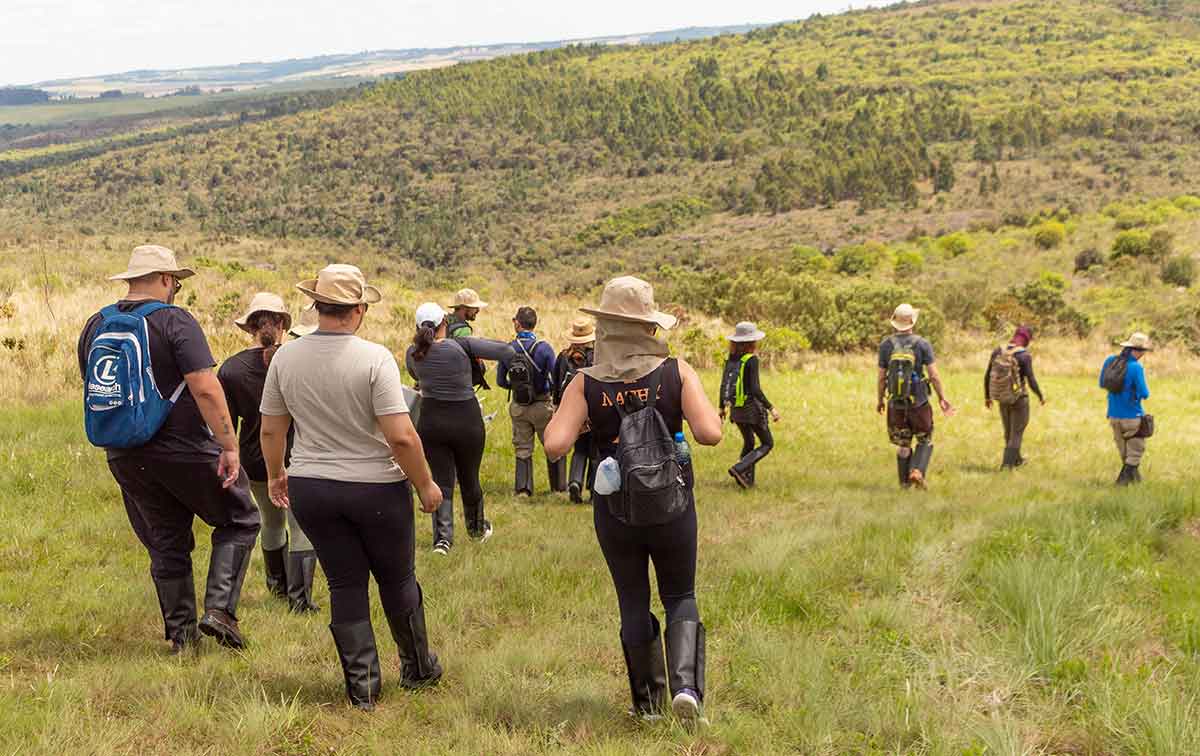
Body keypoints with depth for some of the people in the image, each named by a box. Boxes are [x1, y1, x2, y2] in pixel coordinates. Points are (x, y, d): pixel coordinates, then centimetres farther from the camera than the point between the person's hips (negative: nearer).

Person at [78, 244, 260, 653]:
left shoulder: (95, 325, 7)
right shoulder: (175, 321, -13)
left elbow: (91, 390, 17)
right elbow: (205, 389, -21)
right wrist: (230, 446, -17)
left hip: (125, 458, 6)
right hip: (183, 450, -6)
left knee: (166, 544, 17)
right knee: (239, 520, 10)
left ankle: (180, 632, 20)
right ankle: (220, 609, -3)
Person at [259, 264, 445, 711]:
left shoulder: (285, 357, -4)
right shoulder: (374, 358, -18)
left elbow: (271, 429, 5)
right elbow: (401, 437, -22)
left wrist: (275, 474, 22)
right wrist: (426, 485, -8)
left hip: (310, 489, 3)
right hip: (376, 489, -3)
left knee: (346, 585, 13)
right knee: (397, 580, 16)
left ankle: (362, 688, 15)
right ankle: (418, 670, 33)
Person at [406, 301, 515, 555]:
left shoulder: (413, 353, -5)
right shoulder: (462, 346, -17)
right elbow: (506, 351, -16)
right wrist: (478, 348, 2)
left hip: (431, 422, 2)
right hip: (466, 420, -2)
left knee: (441, 481, 6)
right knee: (469, 479, 17)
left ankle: (442, 537, -8)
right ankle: (477, 528, 38)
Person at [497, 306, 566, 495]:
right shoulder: (544, 348, -15)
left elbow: (501, 381, 2)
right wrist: (551, 390, 7)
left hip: (518, 407, 3)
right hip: (542, 405, -2)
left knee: (522, 449, 13)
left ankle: (522, 487, 8)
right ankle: (559, 486, 20)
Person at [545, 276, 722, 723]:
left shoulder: (586, 384, -9)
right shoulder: (677, 372, -10)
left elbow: (555, 445, -18)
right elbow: (709, 434, -18)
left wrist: (556, 415, 2)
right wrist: (707, 408, 2)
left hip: (614, 511, 1)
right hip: (672, 507, 0)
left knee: (633, 604, 16)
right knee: (680, 597, 17)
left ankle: (647, 702, 24)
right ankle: (686, 683, -5)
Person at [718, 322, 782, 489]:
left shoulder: (730, 359, 3)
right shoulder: (751, 360, -16)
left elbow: (723, 385, 6)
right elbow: (755, 389, -21)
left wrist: (722, 408, 17)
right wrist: (771, 408, -17)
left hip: (736, 409, 7)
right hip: (752, 407, -7)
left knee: (748, 442, 24)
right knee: (767, 444, 7)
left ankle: (747, 479, 20)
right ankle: (739, 468, -10)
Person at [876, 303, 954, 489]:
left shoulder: (886, 345, -4)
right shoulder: (922, 344, -9)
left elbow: (882, 377, -1)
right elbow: (933, 375, -10)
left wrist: (880, 400, 11)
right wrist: (942, 397, 1)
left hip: (896, 404, 2)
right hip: (919, 402, -2)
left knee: (903, 445, 14)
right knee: (925, 441, 14)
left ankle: (906, 482, 16)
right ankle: (917, 472, -7)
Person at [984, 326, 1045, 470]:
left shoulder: (998, 351, -3)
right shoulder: (1024, 356, -18)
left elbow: (987, 376, 1)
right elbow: (1031, 381, -19)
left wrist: (987, 396, 13)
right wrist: (1041, 396, -2)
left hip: (1002, 398, 5)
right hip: (1019, 399, -5)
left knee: (1009, 431, 22)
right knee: (1016, 433, 5)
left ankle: (1016, 459, 38)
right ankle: (1007, 464, -4)